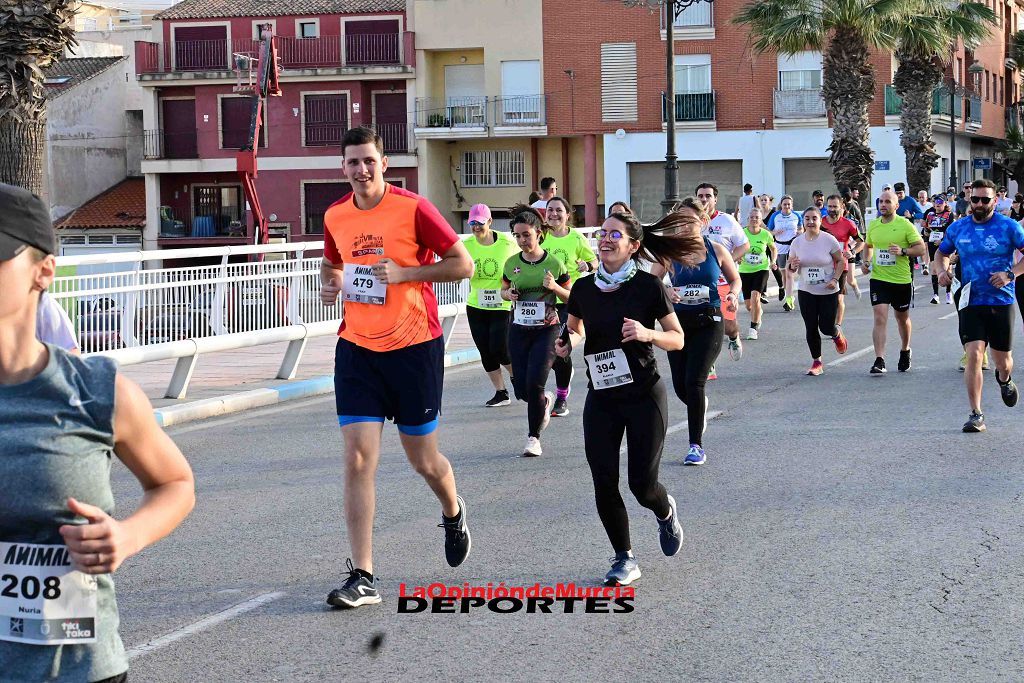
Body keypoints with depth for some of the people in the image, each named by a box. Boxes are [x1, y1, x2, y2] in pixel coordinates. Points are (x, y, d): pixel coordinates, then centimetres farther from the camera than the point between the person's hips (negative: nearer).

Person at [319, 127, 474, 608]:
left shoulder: (413, 208, -10)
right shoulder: (335, 217, 4)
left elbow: (463, 265, -9)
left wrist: (404, 273, -19)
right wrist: (331, 284, 1)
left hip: (414, 347, -3)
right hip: (357, 349, 3)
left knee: (423, 460, 9)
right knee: (357, 460, -8)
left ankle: (453, 514, 44)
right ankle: (362, 577, -4)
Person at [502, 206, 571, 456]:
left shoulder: (554, 264, -6)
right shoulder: (512, 264, 2)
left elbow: (571, 297, 3)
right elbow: (503, 290, 18)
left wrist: (554, 287, -17)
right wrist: (508, 294, -5)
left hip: (546, 330, -3)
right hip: (519, 330, 3)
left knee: (534, 383, -14)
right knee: (521, 389, 2)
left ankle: (534, 437, 3)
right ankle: (545, 400, 39)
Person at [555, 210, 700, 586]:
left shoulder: (648, 286, -9)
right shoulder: (584, 288, 1)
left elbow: (677, 339, -4)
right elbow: (575, 329, 20)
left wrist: (648, 333, -23)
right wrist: (568, 342, -3)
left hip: (644, 396, -3)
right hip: (601, 397, 3)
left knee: (642, 484, -2)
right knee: (604, 483, -2)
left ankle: (666, 512, 35)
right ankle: (624, 558, 15)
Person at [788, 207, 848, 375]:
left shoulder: (829, 240, -10)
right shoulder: (797, 242, -1)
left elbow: (841, 261, -2)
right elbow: (790, 266, 8)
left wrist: (835, 279, -14)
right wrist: (792, 266, -16)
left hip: (828, 292, -2)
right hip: (806, 292, 3)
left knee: (826, 327, -1)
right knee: (811, 328, 0)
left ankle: (837, 334, 36)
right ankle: (816, 362, 12)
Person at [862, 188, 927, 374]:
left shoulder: (905, 225, -8)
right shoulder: (873, 225, 4)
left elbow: (921, 248, -7)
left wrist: (903, 251, -23)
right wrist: (866, 261, 6)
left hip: (902, 281, -1)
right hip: (879, 280, 1)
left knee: (902, 319, 17)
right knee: (880, 319, -13)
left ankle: (905, 351, 42)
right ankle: (879, 361, -18)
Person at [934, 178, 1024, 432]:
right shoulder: (957, 228, 6)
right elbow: (942, 252, 22)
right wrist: (942, 270, 1)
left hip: (1002, 302, -1)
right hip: (971, 303, 1)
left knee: (1003, 360, 10)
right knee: (974, 354, -14)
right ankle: (976, 415, -8)